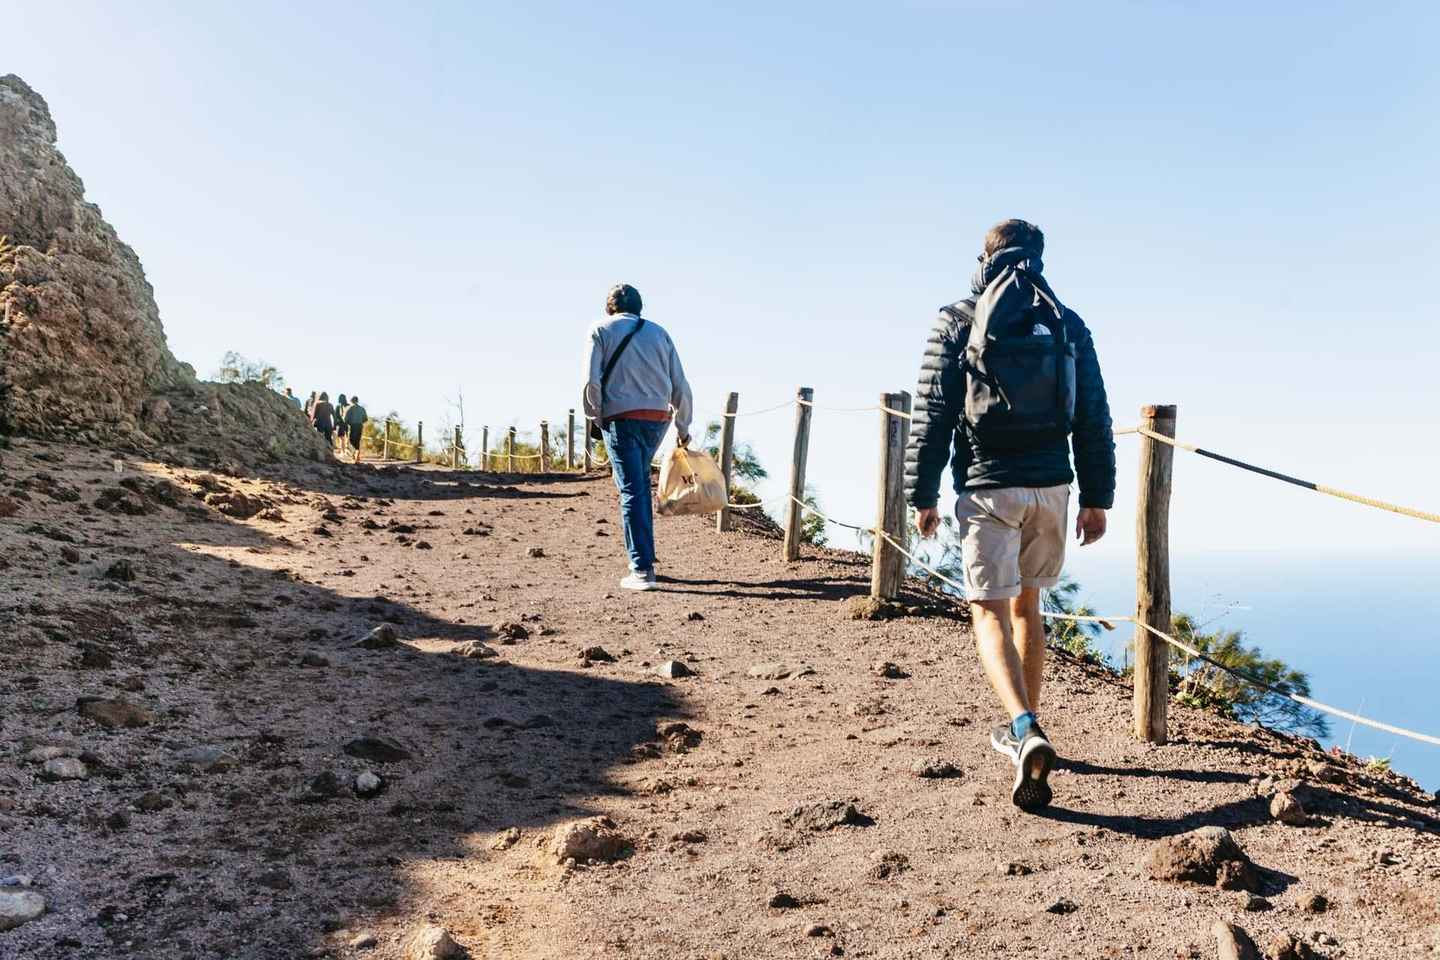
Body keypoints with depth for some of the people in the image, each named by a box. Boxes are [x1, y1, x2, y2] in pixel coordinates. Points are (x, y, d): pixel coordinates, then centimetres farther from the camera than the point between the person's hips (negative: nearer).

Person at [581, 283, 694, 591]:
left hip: (621, 418, -4)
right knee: (641, 481, 22)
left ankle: (642, 568, -9)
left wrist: (595, 415, 7)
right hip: (658, 418, 4)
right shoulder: (659, 332, 15)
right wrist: (683, 427, 21)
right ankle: (644, 555, 26)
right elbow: (680, 386, 12)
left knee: (631, 490, -4)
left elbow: (592, 380, -8)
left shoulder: (601, 330, 5)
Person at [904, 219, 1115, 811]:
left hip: (988, 489, -4)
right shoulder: (1069, 325, 9)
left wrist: (922, 496, 2)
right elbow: (1094, 420, 7)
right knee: (1026, 604, 18)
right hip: (1051, 488, 4)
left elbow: (932, 417, -4)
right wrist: (1097, 498, 12)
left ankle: (1026, 734, -23)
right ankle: (1025, 730, 27)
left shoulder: (957, 322, -1)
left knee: (990, 612, -2)